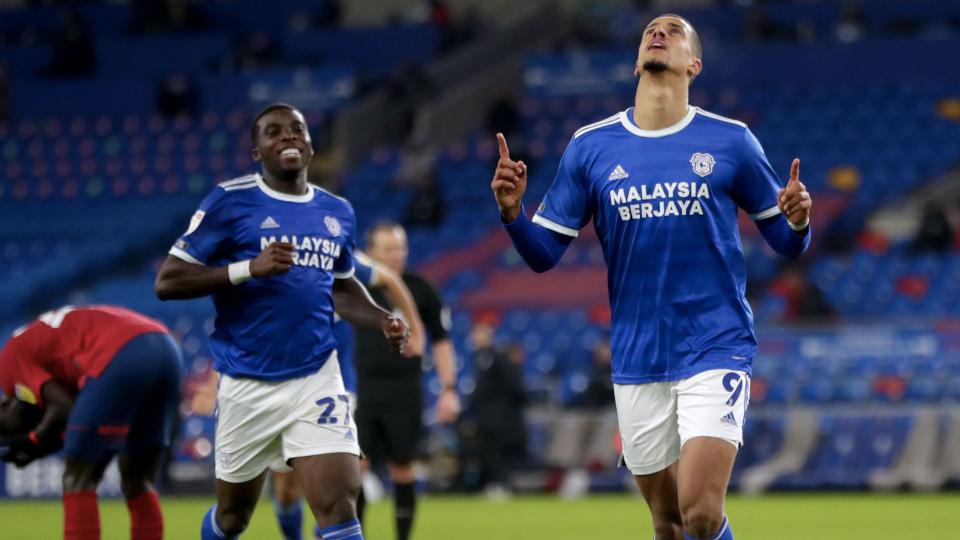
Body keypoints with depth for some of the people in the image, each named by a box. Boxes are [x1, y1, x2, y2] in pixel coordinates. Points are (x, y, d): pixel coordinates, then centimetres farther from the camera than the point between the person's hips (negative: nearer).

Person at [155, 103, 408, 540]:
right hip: (248, 385, -2)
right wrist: (249, 268, -21)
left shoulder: (338, 213, 10)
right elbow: (167, 281, -10)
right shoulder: (230, 202, -6)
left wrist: (381, 320, 6)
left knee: (339, 502, -14)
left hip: (316, 380, 2)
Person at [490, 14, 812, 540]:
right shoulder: (590, 146, 4)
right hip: (637, 357, 3)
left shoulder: (730, 141, -1)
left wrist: (796, 221, -17)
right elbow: (543, 254, 5)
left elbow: (784, 241, 6)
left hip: (715, 347, -3)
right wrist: (512, 211, -14)